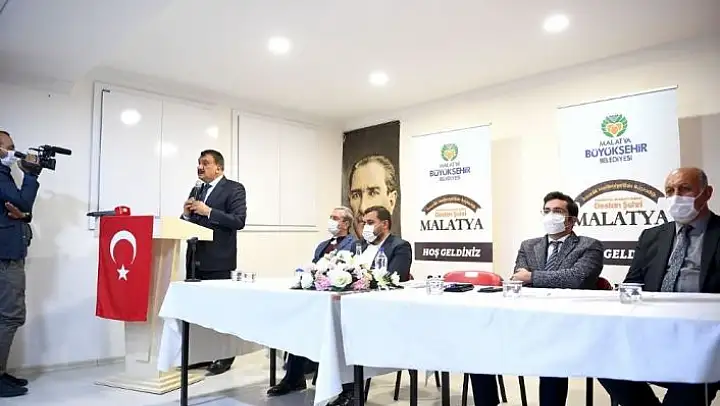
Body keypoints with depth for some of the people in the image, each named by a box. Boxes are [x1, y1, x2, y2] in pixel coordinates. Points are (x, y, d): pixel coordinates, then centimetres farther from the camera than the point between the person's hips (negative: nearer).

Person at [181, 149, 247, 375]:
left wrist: (208, 211, -19)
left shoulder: (234, 189, -4)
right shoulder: (197, 191, 17)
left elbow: (239, 220, -16)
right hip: (196, 259, 7)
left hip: (217, 260, -7)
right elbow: (190, 222, 19)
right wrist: (186, 213, -2)